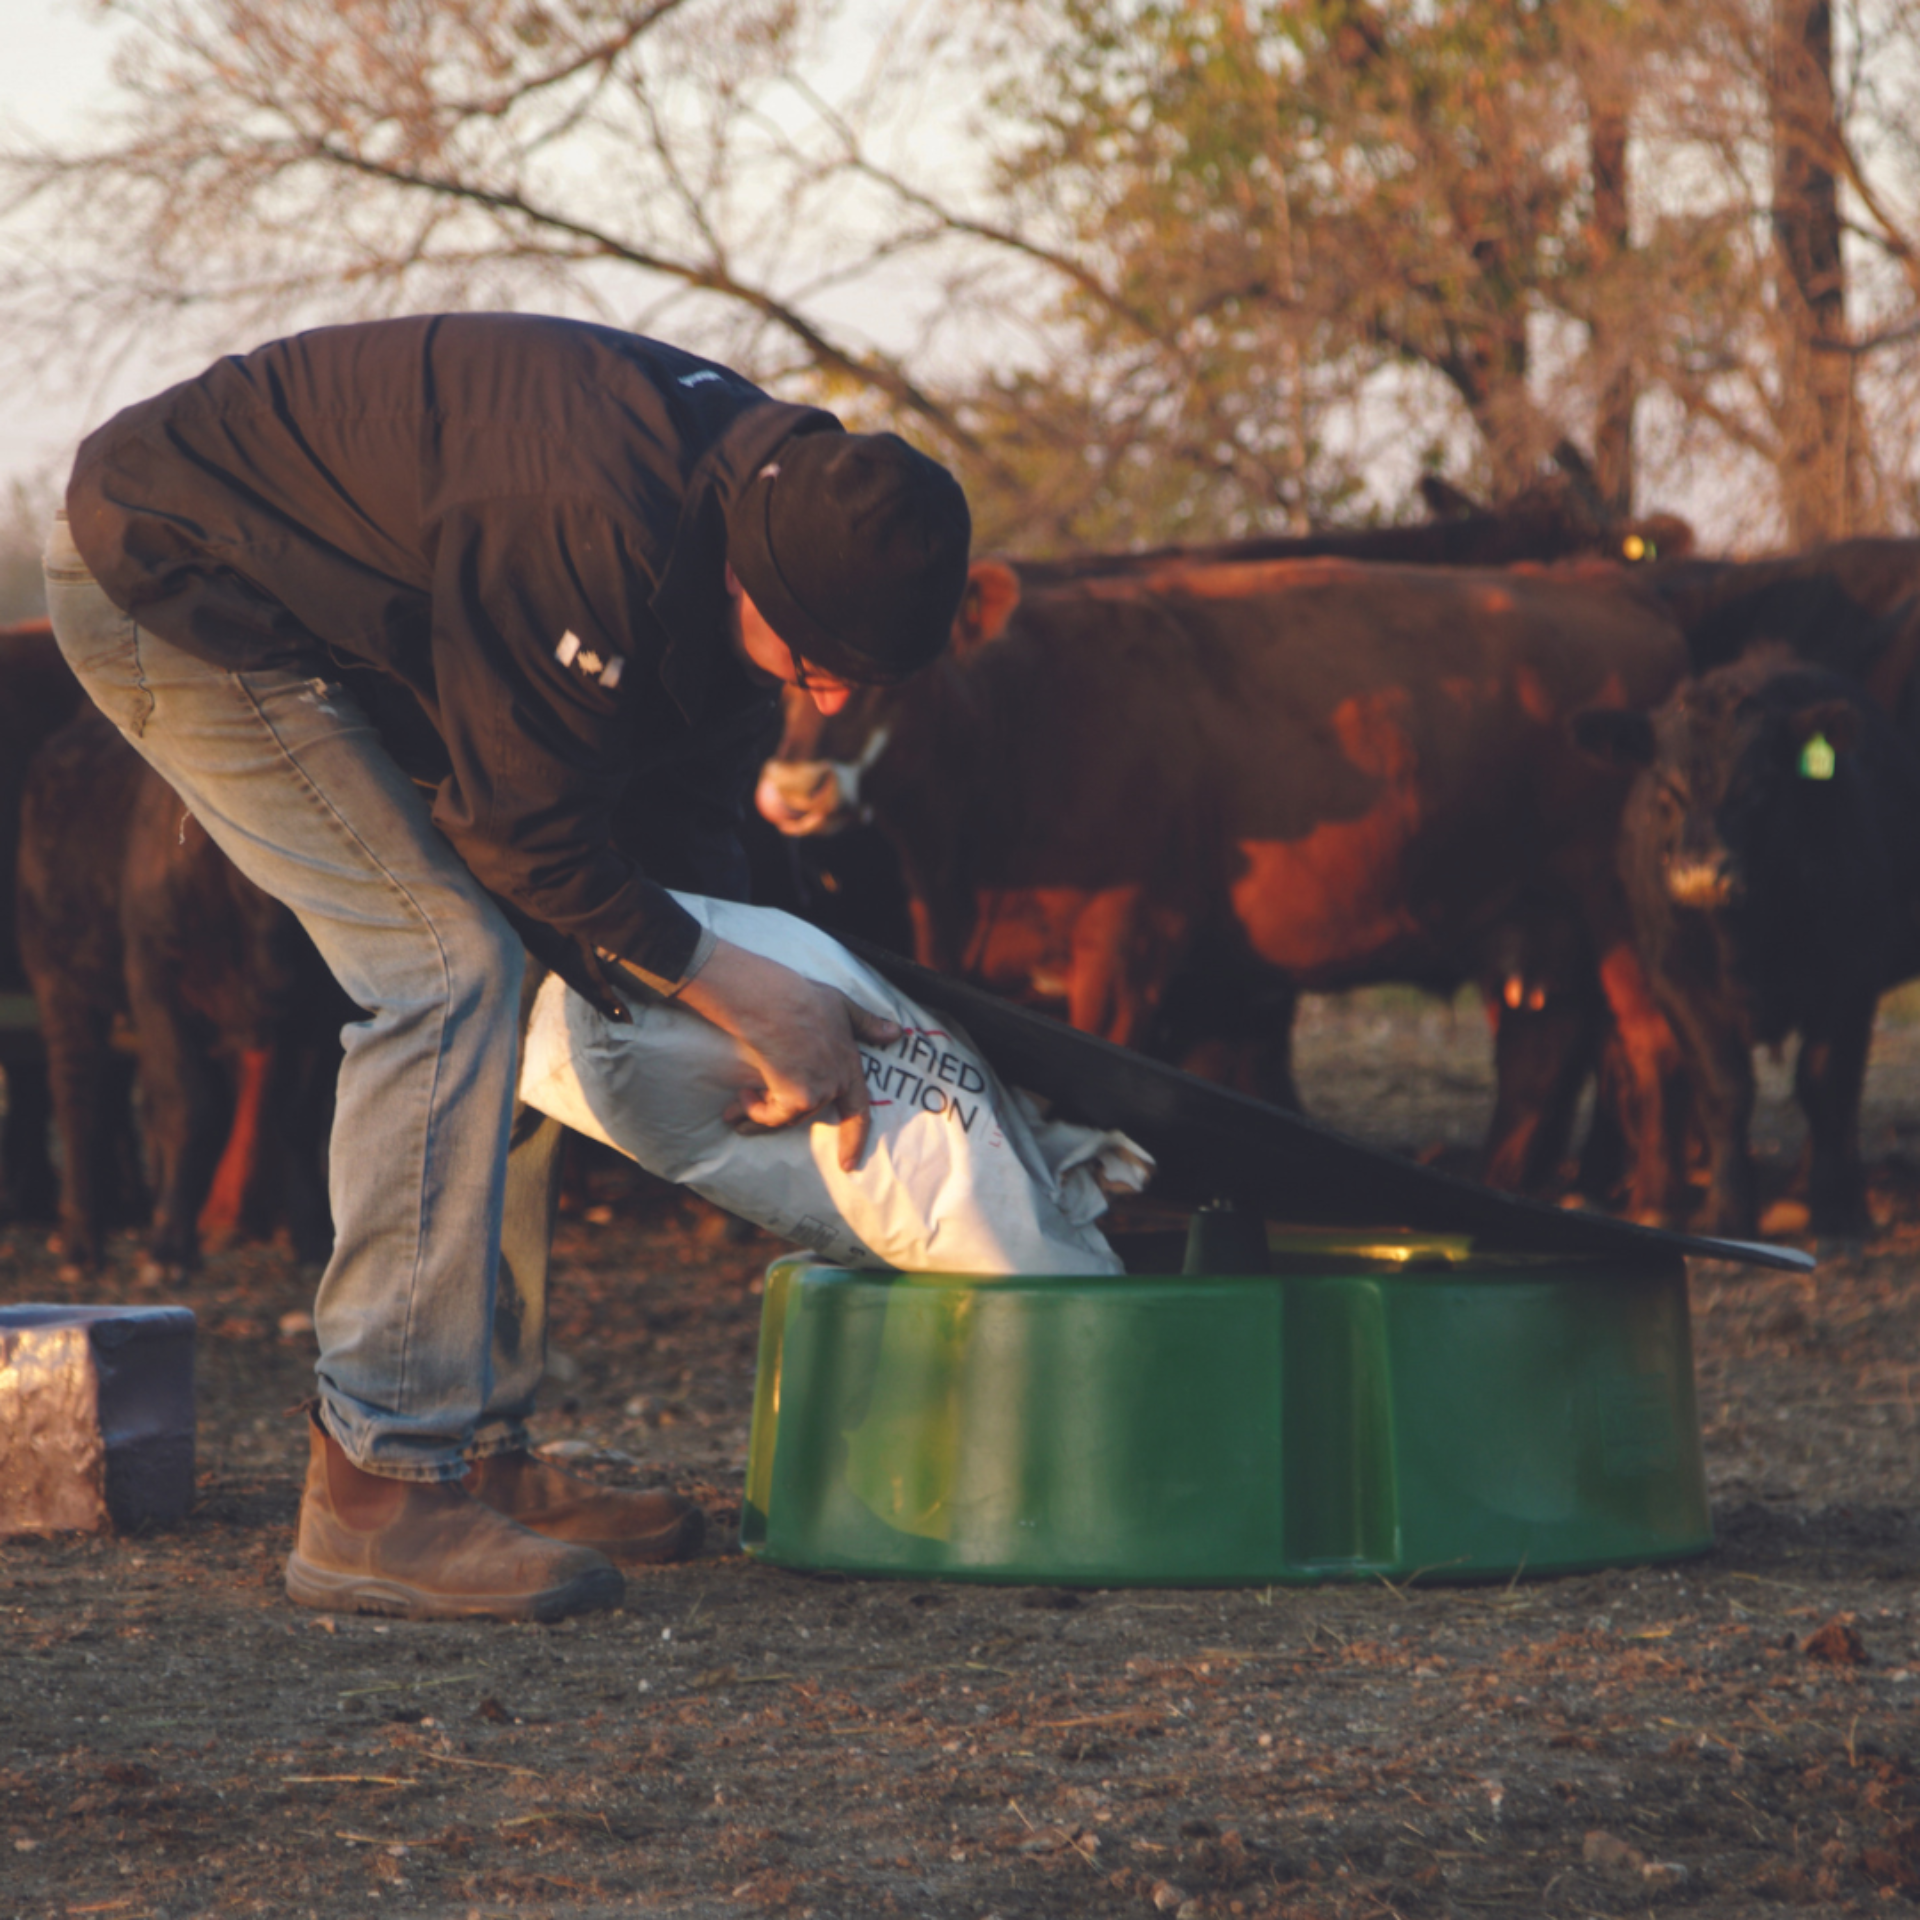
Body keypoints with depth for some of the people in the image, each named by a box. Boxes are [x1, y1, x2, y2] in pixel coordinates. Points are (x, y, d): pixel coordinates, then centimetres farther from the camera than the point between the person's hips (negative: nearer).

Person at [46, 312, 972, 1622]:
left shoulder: (771, 499, -6)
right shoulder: (591, 527, -36)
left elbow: (687, 797, 5)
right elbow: (525, 825, -26)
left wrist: (767, 1013, -3)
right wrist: (737, 991, -21)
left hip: (324, 617, 10)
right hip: (167, 586, -10)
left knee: (513, 981, 7)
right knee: (450, 970, -18)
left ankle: (477, 1455, 11)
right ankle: (381, 1493, -20)